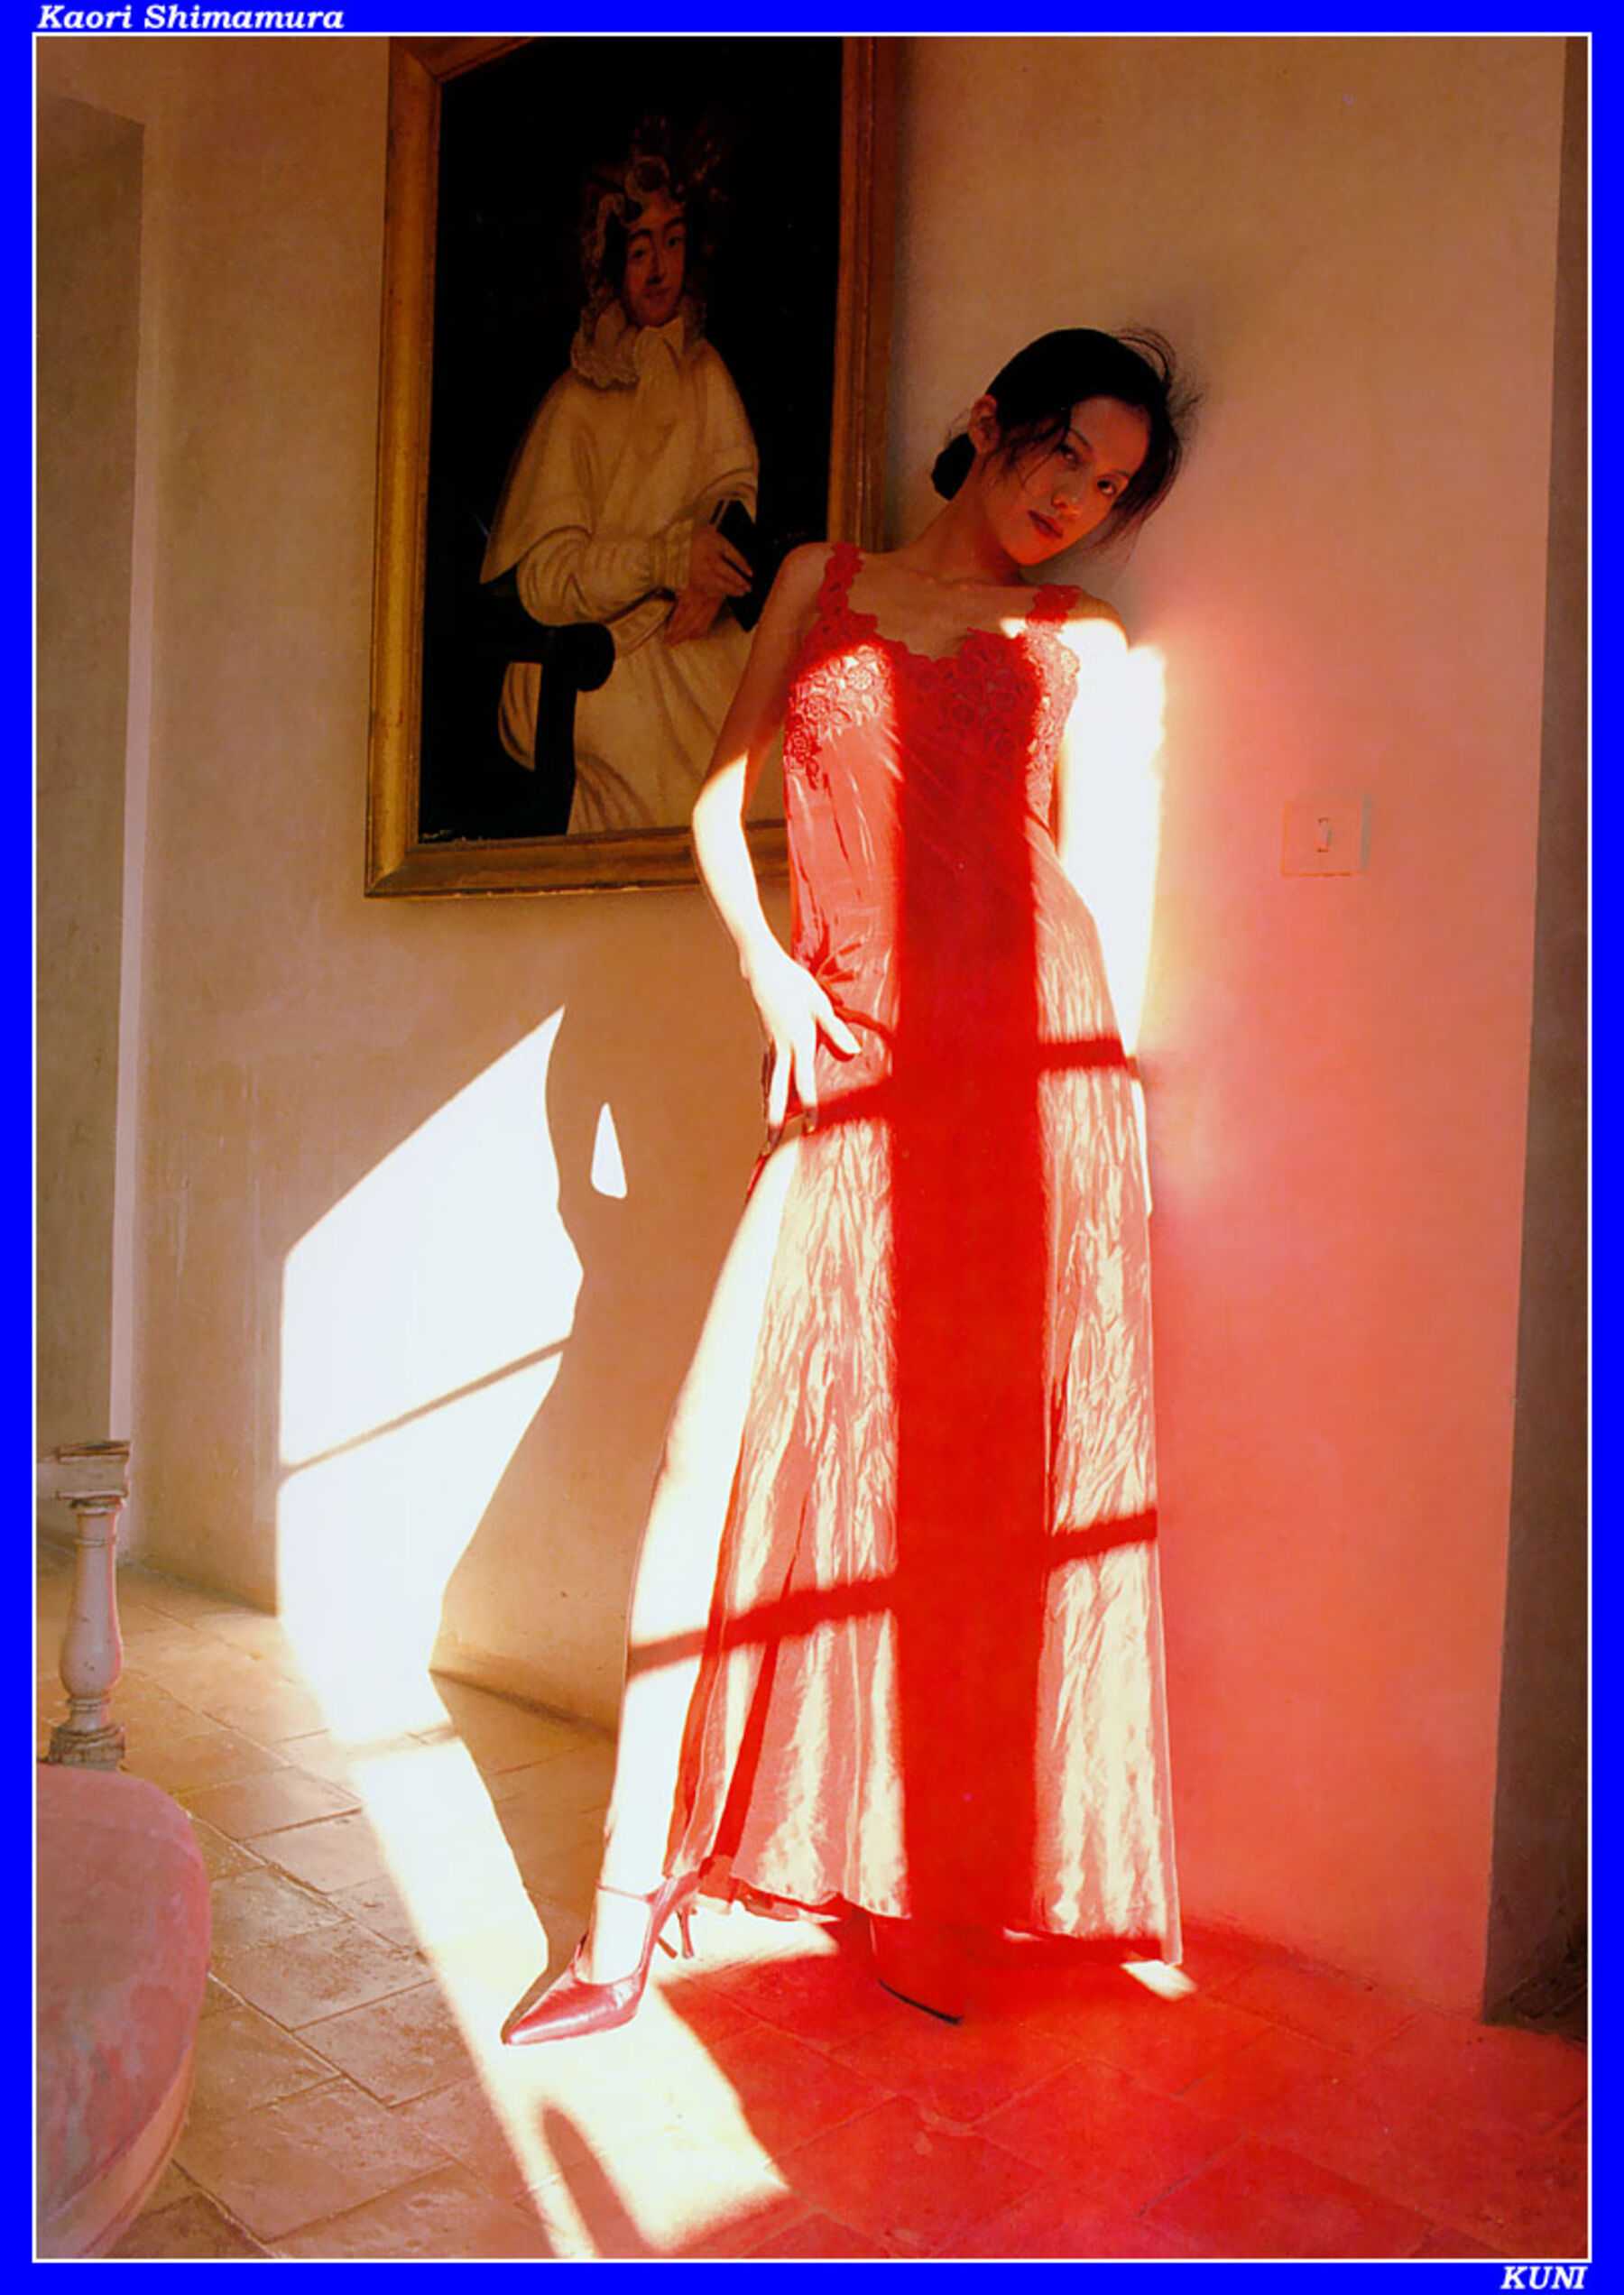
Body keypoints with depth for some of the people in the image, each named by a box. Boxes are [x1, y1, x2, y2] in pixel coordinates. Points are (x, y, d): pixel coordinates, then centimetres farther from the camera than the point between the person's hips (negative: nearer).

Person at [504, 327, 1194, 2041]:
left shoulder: (1081, 645, 15)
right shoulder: (821, 584, 18)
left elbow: (1094, 873, 11)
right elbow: (717, 800, 17)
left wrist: (1093, 1107, 3)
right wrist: (767, 970, 1)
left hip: (1033, 1069, 0)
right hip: (846, 1080, 1)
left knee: (988, 1486, 0)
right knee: (721, 1455, -7)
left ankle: (923, 1885, 17)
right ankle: (628, 1914, 4)